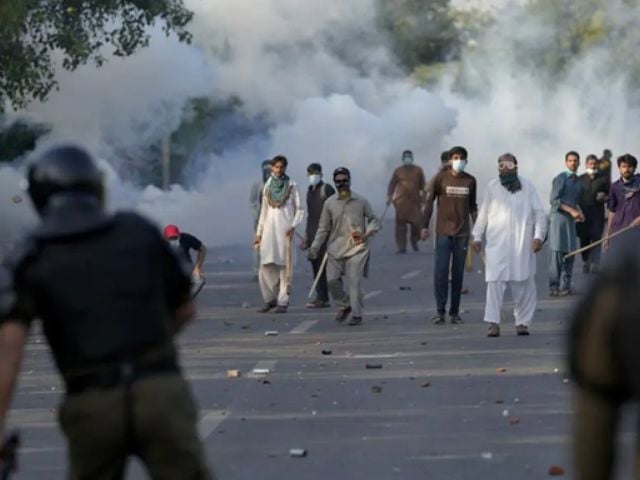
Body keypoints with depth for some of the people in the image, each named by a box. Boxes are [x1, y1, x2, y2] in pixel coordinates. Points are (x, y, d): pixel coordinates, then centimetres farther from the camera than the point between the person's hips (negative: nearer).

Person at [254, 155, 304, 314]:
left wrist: (293, 226, -13)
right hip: (269, 230, 3)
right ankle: (269, 299, 9)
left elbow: (299, 210, 2)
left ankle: (283, 302, -4)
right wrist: (258, 233, 15)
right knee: (266, 266, -2)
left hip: (285, 230, -3)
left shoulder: (292, 186, 2)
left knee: (285, 266, -5)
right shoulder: (267, 186, 13)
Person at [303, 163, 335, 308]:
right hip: (312, 234, 8)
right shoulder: (310, 192, 19)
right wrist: (306, 236, 23)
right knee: (315, 264, 7)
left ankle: (323, 298, -10)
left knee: (322, 265, -10)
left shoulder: (327, 189, -5)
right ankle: (320, 297, 10)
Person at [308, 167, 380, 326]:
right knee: (332, 279, -5)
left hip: (356, 248, -2)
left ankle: (357, 314, 1)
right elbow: (324, 228, 9)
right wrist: (315, 247, 2)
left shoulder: (361, 202, 3)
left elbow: (373, 221, 9)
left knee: (355, 281, -9)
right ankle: (344, 306, 20)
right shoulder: (329, 203, 6)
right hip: (336, 248, 2)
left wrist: (367, 233, -11)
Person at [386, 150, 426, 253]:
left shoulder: (418, 170, 7)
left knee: (417, 224, -4)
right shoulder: (398, 171, 5)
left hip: (415, 201, 0)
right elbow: (392, 185, 6)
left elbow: (423, 185, 9)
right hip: (401, 202, 0)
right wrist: (389, 196, -2)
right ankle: (402, 247, 3)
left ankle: (414, 242, 22)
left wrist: (423, 197, 4)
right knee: (400, 225, -2)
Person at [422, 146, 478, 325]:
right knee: (441, 271, -8)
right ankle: (440, 311, -3)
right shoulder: (441, 178, -2)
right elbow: (430, 201, 2)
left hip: (462, 233, 2)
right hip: (443, 231, -2)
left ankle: (455, 312, 10)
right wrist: (425, 226, -3)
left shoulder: (470, 181, 5)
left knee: (458, 272, 5)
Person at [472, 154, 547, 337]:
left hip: (522, 242, 0)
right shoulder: (492, 186, 9)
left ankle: (523, 322, 12)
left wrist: (539, 235, -4)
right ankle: (493, 323, -9)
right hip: (497, 241, 0)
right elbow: (484, 213, 16)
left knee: (523, 284, 2)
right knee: (495, 282, -9)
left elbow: (539, 212, 6)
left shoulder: (527, 186, 6)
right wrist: (477, 236, 14)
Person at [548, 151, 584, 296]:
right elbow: (554, 200, -14)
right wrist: (572, 211, -19)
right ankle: (554, 287, -5)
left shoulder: (577, 181, 16)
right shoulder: (560, 179, -7)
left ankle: (565, 286, 9)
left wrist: (579, 212, 1)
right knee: (557, 253, -8)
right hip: (558, 218, -7)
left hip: (571, 220, 7)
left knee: (570, 253, 4)